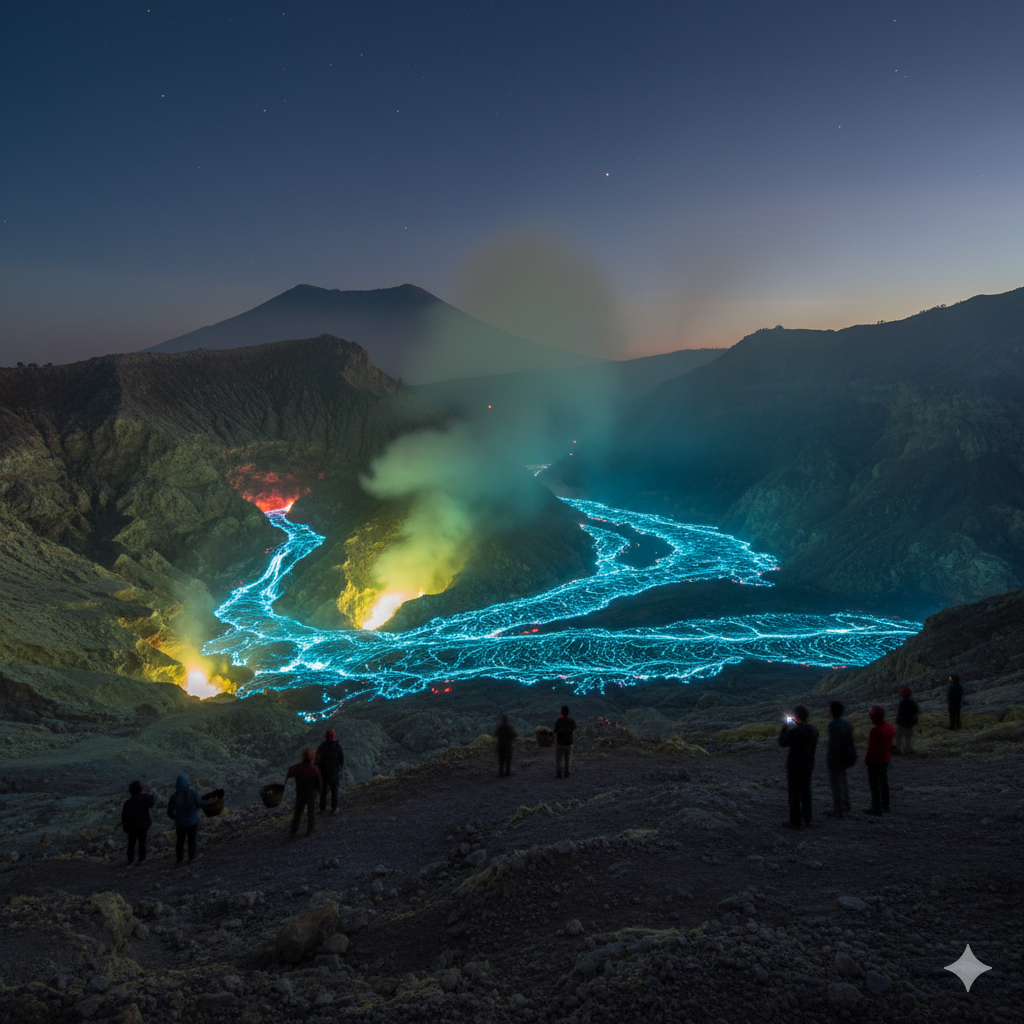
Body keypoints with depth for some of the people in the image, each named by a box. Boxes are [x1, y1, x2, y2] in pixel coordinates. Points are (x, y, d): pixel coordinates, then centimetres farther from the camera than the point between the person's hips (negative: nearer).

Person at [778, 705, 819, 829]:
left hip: (795, 767, -7)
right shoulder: (814, 730, -4)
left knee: (794, 794, 4)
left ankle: (795, 822, 10)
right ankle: (806, 818, 31)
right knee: (806, 792, 20)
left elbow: (782, 743, -14)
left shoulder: (794, 732, -26)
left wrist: (784, 728, -4)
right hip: (809, 765, 7)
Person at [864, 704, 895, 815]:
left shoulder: (875, 730, -27)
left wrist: (867, 759, -10)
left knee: (874, 784, 2)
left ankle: (876, 808, 7)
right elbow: (890, 744, 8)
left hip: (875, 760, -8)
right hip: (885, 759, 8)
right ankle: (885, 806, 28)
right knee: (884, 782, 18)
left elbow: (872, 748, -22)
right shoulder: (889, 727, 0)